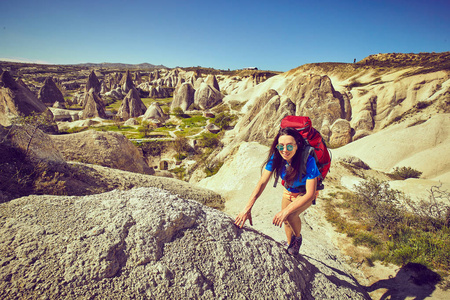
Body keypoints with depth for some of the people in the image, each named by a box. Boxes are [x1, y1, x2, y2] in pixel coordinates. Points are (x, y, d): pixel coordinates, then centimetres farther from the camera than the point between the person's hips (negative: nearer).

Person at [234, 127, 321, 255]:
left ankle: (298, 237, 8)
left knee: (290, 216, -27)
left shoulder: (308, 161, -38)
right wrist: (247, 208, -35)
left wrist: (286, 211, -44)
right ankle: (290, 245, 46)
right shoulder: (276, 157, -26)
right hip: (288, 190, 5)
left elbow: (310, 194, -36)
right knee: (286, 221, 15)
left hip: (305, 193, -4)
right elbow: (262, 182, -26)